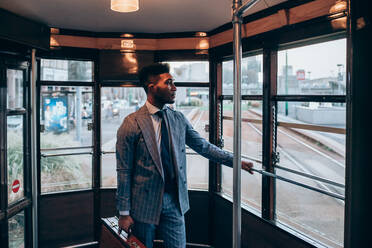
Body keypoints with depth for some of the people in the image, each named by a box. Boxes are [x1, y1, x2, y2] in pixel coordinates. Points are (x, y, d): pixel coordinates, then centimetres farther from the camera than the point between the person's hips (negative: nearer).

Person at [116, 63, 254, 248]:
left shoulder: (179, 119, 3)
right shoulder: (132, 123, -11)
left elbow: (203, 146, 12)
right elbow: (124, 171, -9)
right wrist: (124, 213, -8)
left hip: (175, 204, 4)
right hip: (144, 204, -4)